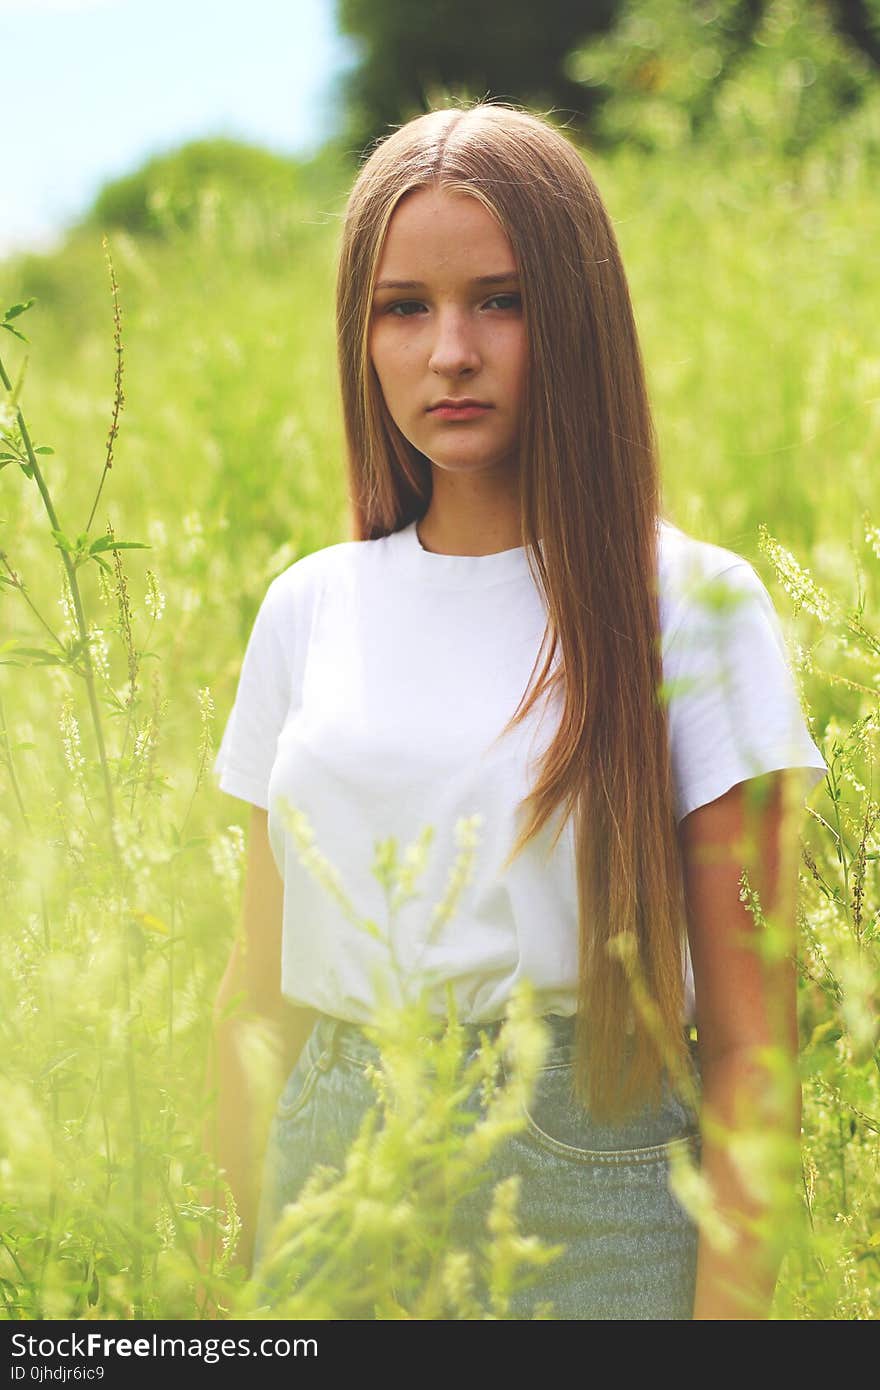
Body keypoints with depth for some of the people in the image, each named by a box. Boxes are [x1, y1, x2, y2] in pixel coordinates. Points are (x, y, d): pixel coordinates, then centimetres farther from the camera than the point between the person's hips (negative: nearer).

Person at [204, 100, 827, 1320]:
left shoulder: (688, 607, -6)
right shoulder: (309, 611, 6)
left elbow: (748, 1040, -7)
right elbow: (257, 993, 11)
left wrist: (729, 1308, -13)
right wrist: (242, 1267, 7)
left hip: (591, 1203, -3)